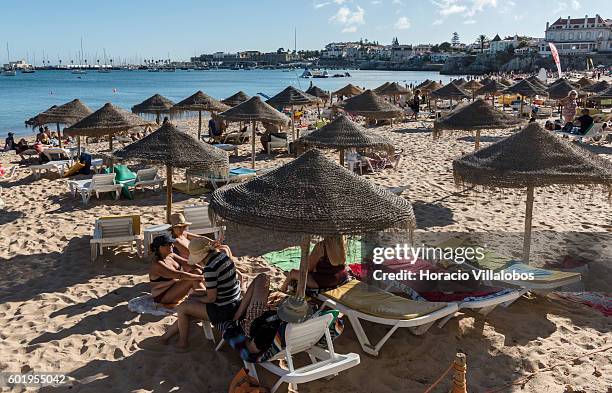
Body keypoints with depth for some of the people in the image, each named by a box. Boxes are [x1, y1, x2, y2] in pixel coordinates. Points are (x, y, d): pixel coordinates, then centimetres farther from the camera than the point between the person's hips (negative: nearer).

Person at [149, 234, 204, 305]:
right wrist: (199, 277, -29)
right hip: (163, 297, -9)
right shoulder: (157, 265, -26)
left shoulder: (171, 256, 0)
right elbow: (179, 275, -31)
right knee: (192, 280, -24)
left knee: (197, 272, -8)